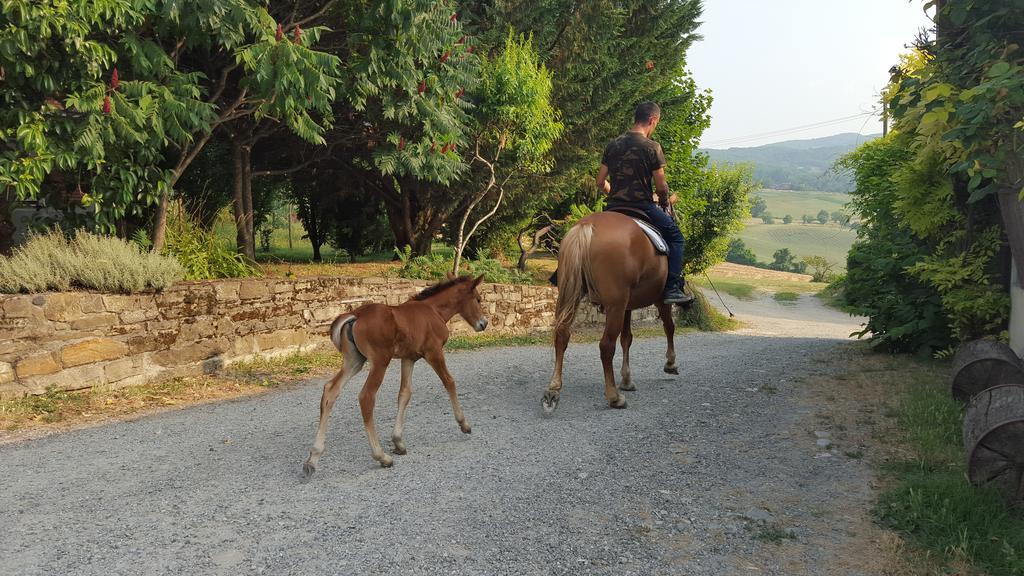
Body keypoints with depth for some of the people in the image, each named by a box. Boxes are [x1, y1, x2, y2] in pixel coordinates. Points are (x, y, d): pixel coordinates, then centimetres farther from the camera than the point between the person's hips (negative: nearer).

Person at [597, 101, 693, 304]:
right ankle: (672, 289, 2)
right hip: (642, 207, -5)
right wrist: (667, 200, 13)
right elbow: (661, 187, -8)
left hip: (613, 208, 5)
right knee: (675, 235, 11)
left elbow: (600, 183, 10)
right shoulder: (652, 147, -9)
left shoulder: (613, 145, 8)